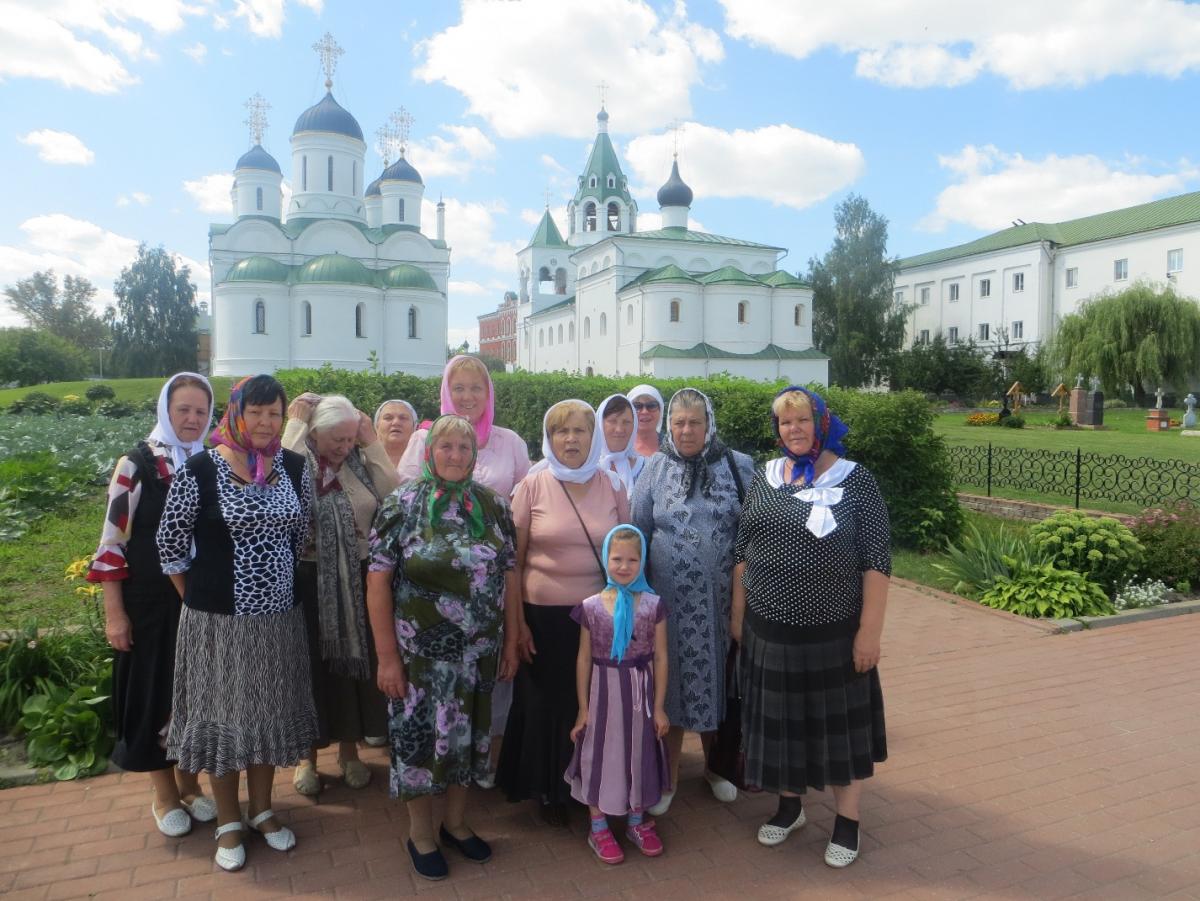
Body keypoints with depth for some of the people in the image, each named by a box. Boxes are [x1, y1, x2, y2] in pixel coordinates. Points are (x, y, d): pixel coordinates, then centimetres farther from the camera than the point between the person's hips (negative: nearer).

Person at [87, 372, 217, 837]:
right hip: (150, 602, -3)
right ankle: (164, 795, 26)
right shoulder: (136, 464, -9)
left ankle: (189, 783, 32)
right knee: (154, 692, 8)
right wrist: (114, 613, -10)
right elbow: (112, 542, -9)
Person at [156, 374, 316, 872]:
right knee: (222, 713, 11)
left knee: (269, 712, 16)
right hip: (219, 617, -3)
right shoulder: (199, 469, -13)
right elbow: (170, 541, -5)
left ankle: (261, 808, 37)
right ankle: (228, 821, 31)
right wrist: (197, 599, 0)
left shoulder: (295, 467, -2)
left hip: (279, 614, 3)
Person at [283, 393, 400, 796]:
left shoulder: (361, 461, 0)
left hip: (357, 581, 3)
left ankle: (349, 749, 33)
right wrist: (294, 423, -20)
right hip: (308, 579, -2)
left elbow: (395, 495, -13)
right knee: (311, 665, 10)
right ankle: (308, 755, 30)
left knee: (354, 660, 14)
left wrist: (372, 443, -11)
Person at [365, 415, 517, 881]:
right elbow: (378, 581, -10)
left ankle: (456, 823, 39)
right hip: (419, 652, -3)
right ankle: (420, 833, 33)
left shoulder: (493, 506, 1)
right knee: (419, 736, 10)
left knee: (467, 733, 17)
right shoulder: (401, 504, -10)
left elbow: (508, 577, 6)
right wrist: (387, 655, -12)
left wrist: (510, 643, 6)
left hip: (478, 652, 4)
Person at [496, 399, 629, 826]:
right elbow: (514, 561, -3)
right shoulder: (532, 487, -5)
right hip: (544, 615, -2)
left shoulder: (613, 488, 1)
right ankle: (549, 791, 33)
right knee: (548, 703, 11)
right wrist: (515, 623, -5)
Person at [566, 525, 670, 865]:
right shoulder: (591, 607, -9)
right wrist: (583, 709, -1)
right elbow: (584, 659, -3)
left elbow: (660, 658, -3)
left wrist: (659, 707, -3)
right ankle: (598, 827, 28)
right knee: (600, 755, 9)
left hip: (639, 693, 1)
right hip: (603, 692, -1)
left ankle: (636, 821, 36)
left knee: (639, 754, 15)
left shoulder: (653, 605, -8)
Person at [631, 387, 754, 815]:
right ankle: (669, 777, 27)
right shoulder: (655, 468, 1)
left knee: (717, 678, 13)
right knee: (673, 680, 9)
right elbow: (637, 532, 5)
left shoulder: (739, 467, 0)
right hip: (671, 598, 0)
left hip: (721, 598, 1)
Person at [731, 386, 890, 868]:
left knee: (840, 722, 10)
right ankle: (789, 805, 38)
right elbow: (742, 550, 9)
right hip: (768, 628, 4)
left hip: (833, 630, -3)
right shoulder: (765, 478, 4)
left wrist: (869, 631, -13)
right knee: (780, 718, 16)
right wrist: (738, 612, 7)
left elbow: (877, 560, -10)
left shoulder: (854, 481, -8)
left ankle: (847, 822, 30)